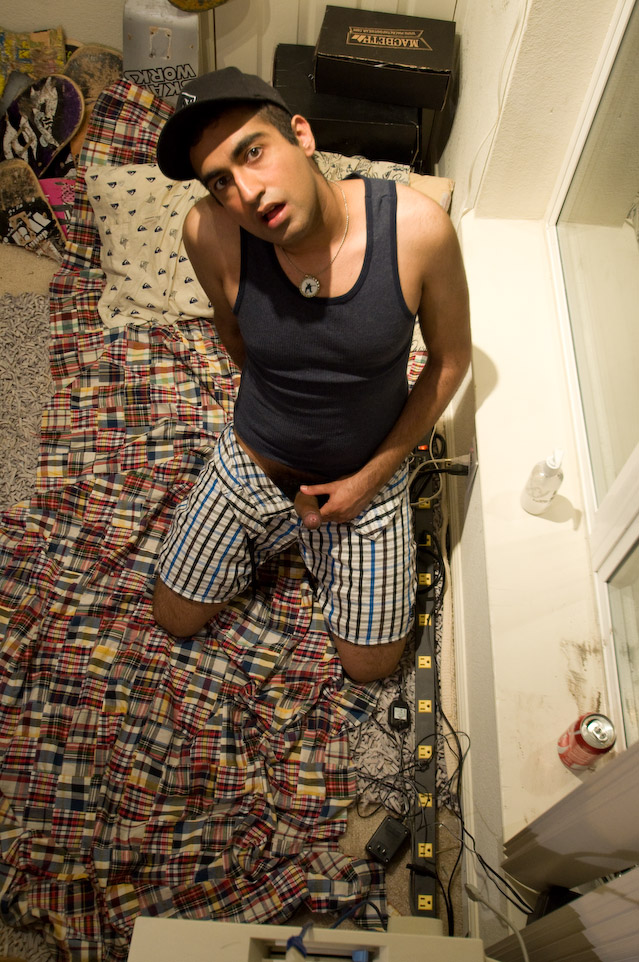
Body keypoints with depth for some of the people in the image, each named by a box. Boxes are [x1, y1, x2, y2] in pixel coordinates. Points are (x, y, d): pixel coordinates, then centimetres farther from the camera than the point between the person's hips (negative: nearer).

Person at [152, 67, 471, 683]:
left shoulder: (417, 227, -29)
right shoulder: (210, 233, -25)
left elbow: (450, 359, -13)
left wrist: (372, 475, -11)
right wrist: (275, 403, 6)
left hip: (368, 473, -1)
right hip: (254, 462, 2)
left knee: (370, 665, 13)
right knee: (175, 620, 17)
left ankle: (316, 536, 34)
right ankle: (279, 530, 36)